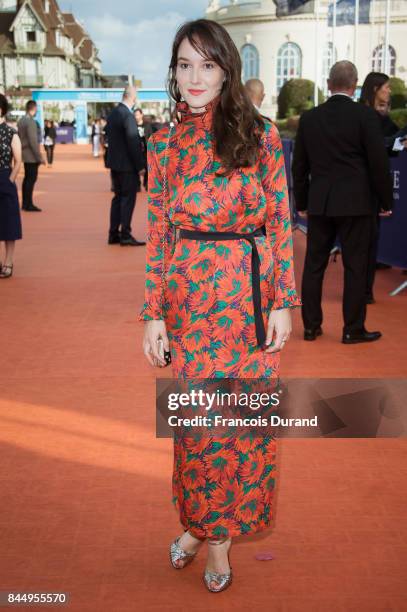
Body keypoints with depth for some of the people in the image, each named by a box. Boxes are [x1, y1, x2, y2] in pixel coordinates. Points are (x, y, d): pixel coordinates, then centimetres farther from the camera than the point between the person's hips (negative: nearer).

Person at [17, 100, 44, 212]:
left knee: (27, 178, 14)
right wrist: (39, 157, -17)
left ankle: (25, 203, 18)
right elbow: (33, 141, -21)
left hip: (25, 154, 9)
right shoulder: (31, 122, -18)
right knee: (32, 179, -6)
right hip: (31, 156, -9)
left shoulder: (21, 120, 10)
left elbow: (19, 138, 15)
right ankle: (29, 204, -5)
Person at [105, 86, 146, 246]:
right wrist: (140, 166, -14)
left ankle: (113, 234, 17)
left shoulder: (112, 114, 9)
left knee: (118, 197, 14)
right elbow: (134, 143, -19)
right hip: (127, 164, -9)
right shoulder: (128, 116, -18)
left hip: (114, 162, 9)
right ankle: (125, 235, -1)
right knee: (128, 198, -3)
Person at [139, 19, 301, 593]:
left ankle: (217, 526, 27)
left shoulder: (261, 135, -2)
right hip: (190, 297, 1)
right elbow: (158, 233, 3)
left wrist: (283, 302, -6)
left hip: (251, 297, 0)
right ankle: (201, 521, 32)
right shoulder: (164, 144, 2)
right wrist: (153, 313, -1)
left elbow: (280, 222, -1)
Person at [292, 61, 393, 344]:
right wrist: (386, 201, 3)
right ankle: (353, 329, 9)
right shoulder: (366, 116, -8)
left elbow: (299, 166, 9)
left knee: (314, 265, 10)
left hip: (319, 203, 4)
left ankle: (311, 325, 15)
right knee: (355, 266, 4)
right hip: (356, 203, -3)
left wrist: (302, 202, 18)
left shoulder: (309, 117, 4)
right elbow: (379, 162, -7)